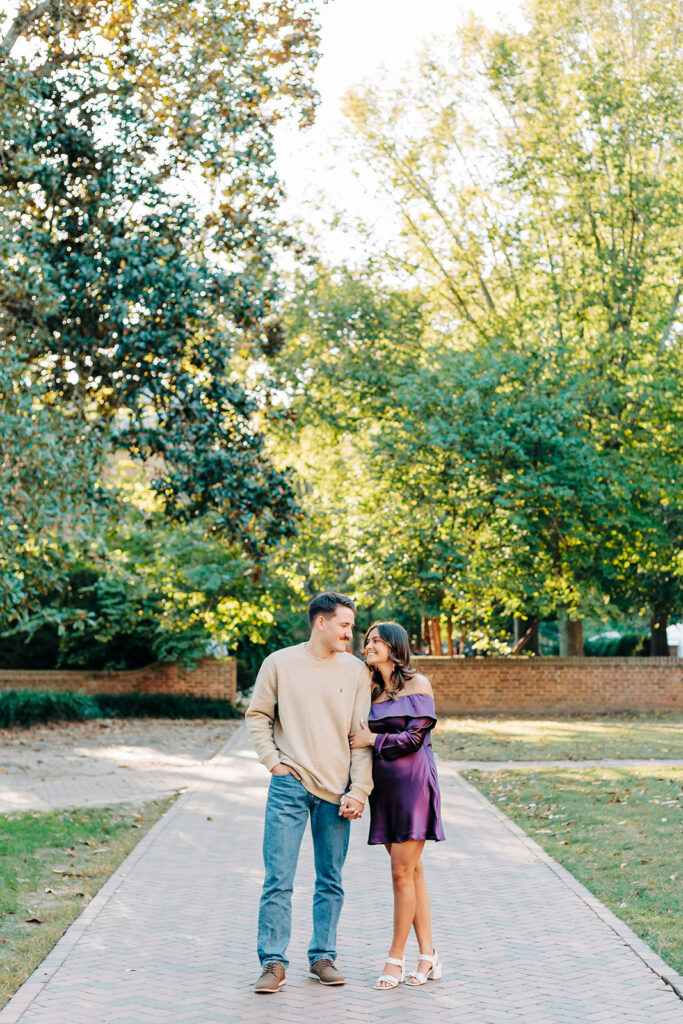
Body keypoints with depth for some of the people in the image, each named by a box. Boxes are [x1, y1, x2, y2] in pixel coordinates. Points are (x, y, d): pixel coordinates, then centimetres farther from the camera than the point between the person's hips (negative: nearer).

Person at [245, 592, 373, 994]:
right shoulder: (279, 664, 2)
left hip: (336, 791, 2)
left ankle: (323, 956, 21)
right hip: (290, 785, -2)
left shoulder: (356, 671, 4)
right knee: (278, 880, -5)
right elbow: (257, 716, 9)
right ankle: (274, 962, 3)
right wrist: (273, 761, -3)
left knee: (331, 882, 8)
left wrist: (359, 791, -4)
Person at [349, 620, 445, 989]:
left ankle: (396, 958, 1)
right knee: (411, 871, 8)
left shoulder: (417, 684, -3)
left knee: (402, 871, -7)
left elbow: (416, 736, -10)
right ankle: (428, 957, 13)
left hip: (412, 780, -6)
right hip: (383, 785, 6)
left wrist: (373, 739, -7)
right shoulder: (372, 690, 15)